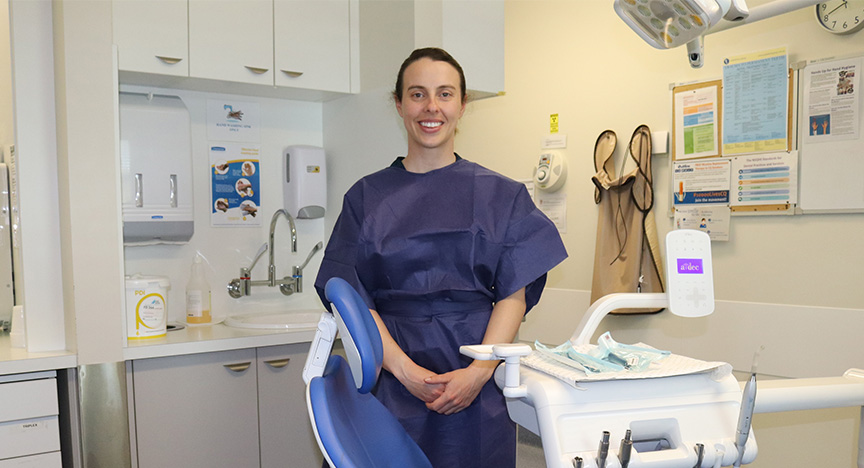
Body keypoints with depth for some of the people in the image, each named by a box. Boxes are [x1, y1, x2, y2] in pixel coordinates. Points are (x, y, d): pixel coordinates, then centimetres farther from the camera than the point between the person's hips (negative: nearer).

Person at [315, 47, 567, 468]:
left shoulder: (500, 195, 4)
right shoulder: (366, 197, 4)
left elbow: (514, 293, -2)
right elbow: (355, 300, -1)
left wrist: (479, 370, -15)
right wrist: (404, 369, -14)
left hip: (479, 384, 0)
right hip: (394, 381, 0)